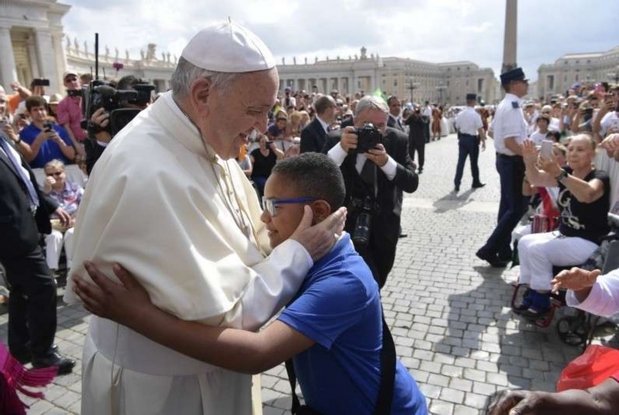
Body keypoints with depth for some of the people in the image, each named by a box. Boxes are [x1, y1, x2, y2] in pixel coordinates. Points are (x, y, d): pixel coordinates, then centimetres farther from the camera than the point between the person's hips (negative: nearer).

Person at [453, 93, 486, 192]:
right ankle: (476, 182, 25)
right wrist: (483, 141, -8)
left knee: (461, 162, 3)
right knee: (474, 162, 10)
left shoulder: (460, 114, 4)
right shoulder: (475, 114, -14)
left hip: (462, 139, 5)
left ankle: (456, 184, -4)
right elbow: (480, 129, -15)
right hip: (472, 139, -5)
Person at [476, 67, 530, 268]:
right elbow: (510, 141, -27)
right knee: (517, 207, -4)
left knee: (508, 206, 15)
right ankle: (489, 249, -2)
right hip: (513, 161, -10)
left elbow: (492, 131, 22)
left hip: (505, 159, 10)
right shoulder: (513, 107, -20)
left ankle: (503, 251, 24)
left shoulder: (504, 105, 12)